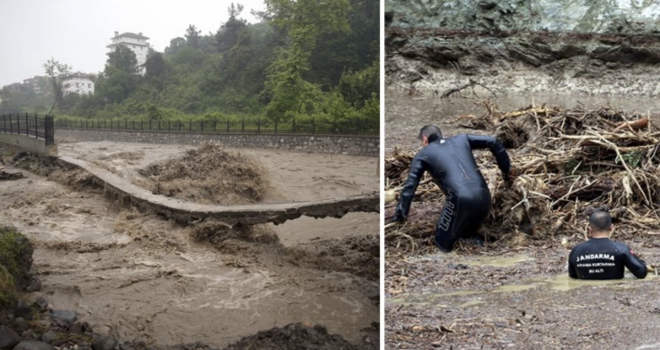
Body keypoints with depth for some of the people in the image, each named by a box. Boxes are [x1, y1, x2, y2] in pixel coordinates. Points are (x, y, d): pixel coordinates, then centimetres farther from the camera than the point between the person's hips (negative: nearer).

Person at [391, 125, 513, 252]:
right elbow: (493, 142, 26)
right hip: (484, 196, 5)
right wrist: (506, 169, 32)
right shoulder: (461, 139, 25)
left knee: (443, 243, 11)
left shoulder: (423, 155, 15)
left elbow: (410, 186, 11)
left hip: (460, 199, -5)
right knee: (468, 234, 28)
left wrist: (400, 215, 15)